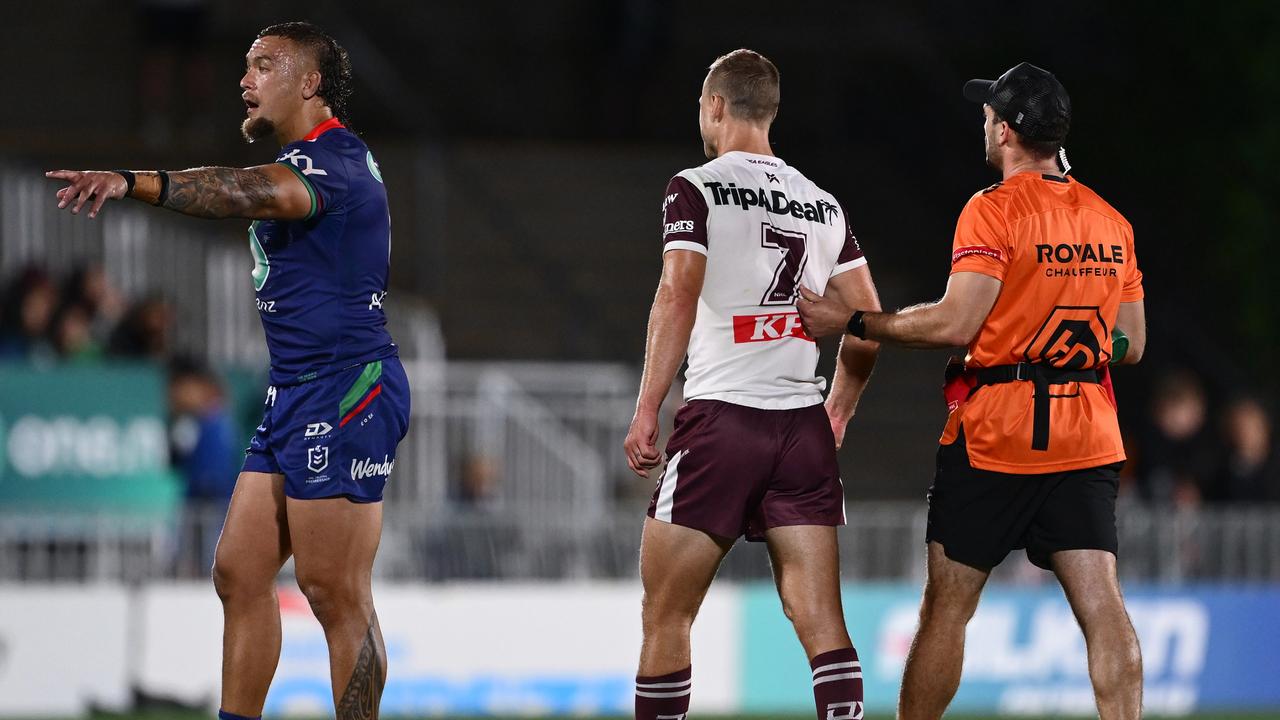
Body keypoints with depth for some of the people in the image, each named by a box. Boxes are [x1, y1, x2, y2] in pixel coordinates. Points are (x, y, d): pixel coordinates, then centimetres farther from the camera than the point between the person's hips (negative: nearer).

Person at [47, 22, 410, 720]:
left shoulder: (335, 161, -15)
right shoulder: (308, 162, 19)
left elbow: (257, 193, -34)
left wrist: (136, 183, -46)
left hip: (346, 393, -11)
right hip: (293, 399, 11)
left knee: (335, 595, -9)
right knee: (239, 575, 7)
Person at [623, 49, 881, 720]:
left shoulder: (697, 187, -1)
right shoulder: (823, 204, 14)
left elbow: (678, 298, -13)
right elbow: (868, 325, 14)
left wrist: (646, 411, -12)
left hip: (720, 417, -5)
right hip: (803, 429, 5)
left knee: (665, 615, 5)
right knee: (821, 621, -1)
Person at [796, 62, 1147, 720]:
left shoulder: (994, 210, -9)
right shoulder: (1111, 222, 10)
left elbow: (955, 323, -17)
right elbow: (1131, 344, 15)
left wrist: (851, 322, -9)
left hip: (995, 436, -5)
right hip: (1086, 438, 5)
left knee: (946, 608, 4)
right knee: (1102, 606, -3)